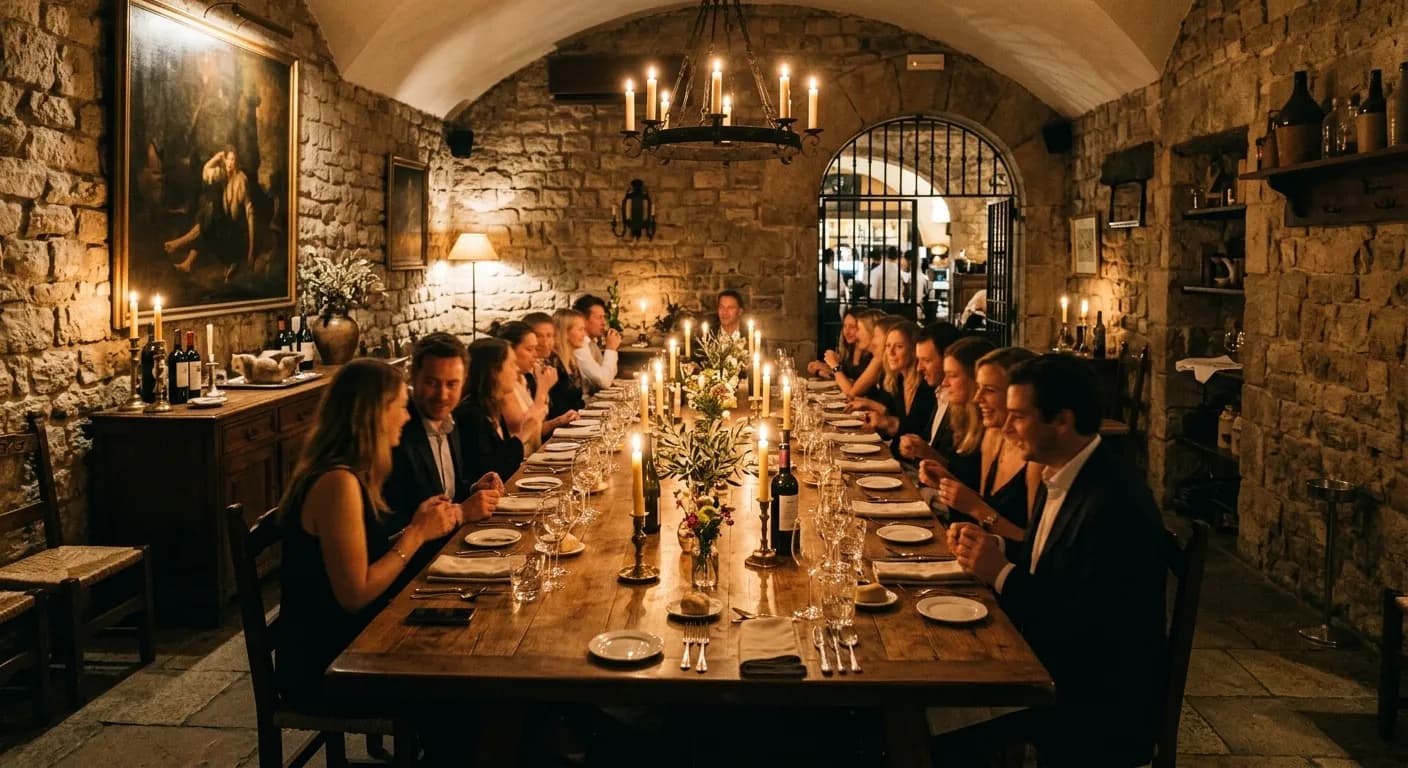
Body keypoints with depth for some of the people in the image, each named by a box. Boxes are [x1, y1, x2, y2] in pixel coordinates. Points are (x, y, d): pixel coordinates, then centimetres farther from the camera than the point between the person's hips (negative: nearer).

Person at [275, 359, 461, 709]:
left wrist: (418, 525, 1)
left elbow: (372, 561, 7)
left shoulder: (350, 475, 6)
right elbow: (355, 595, -22)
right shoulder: (338, 483, -22)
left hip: (338, 645, 8)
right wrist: (417, 533, -15)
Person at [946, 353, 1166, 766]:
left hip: (1101, 699, -8)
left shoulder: (1115, 504, -26)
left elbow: (1091, 632, -25)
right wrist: (995, 549, -3)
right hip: (1051, 662, 8)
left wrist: (1001, 573, -22)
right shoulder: (1060, 475, 3)